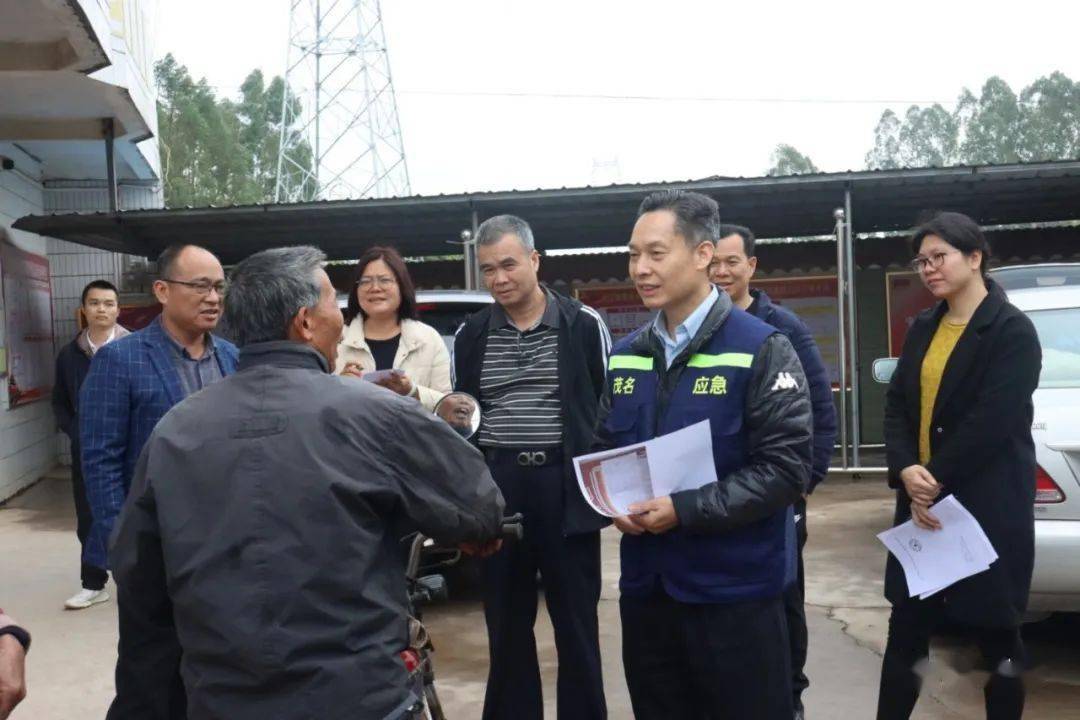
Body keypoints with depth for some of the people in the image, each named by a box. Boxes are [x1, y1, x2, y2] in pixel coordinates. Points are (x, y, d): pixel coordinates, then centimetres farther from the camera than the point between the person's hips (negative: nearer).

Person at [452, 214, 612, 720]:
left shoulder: (584, 324, -2)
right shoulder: (471, 334, 7)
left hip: (566, 488, -3)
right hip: (496, 488, 3)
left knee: (577, 621, 8)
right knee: (506, 622, 12)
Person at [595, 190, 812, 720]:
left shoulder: (760, 350, -10)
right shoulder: (625, 356, 9)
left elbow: (785, 468, -15)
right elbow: (604, 450, 17)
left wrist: (684, 510, -20)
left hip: (735, 591, -5)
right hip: (644, 587, 6)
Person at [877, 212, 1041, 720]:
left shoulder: (1013, 331, -8)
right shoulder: (922, 330, 11)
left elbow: (992, 422, -17)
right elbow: (896, 406, 4)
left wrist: (936, 479, -17)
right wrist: (906, 471, -12)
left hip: (988, 507, -5)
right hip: (922, 502, 6)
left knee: (995, 632, 10)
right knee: (906, 630, 9)